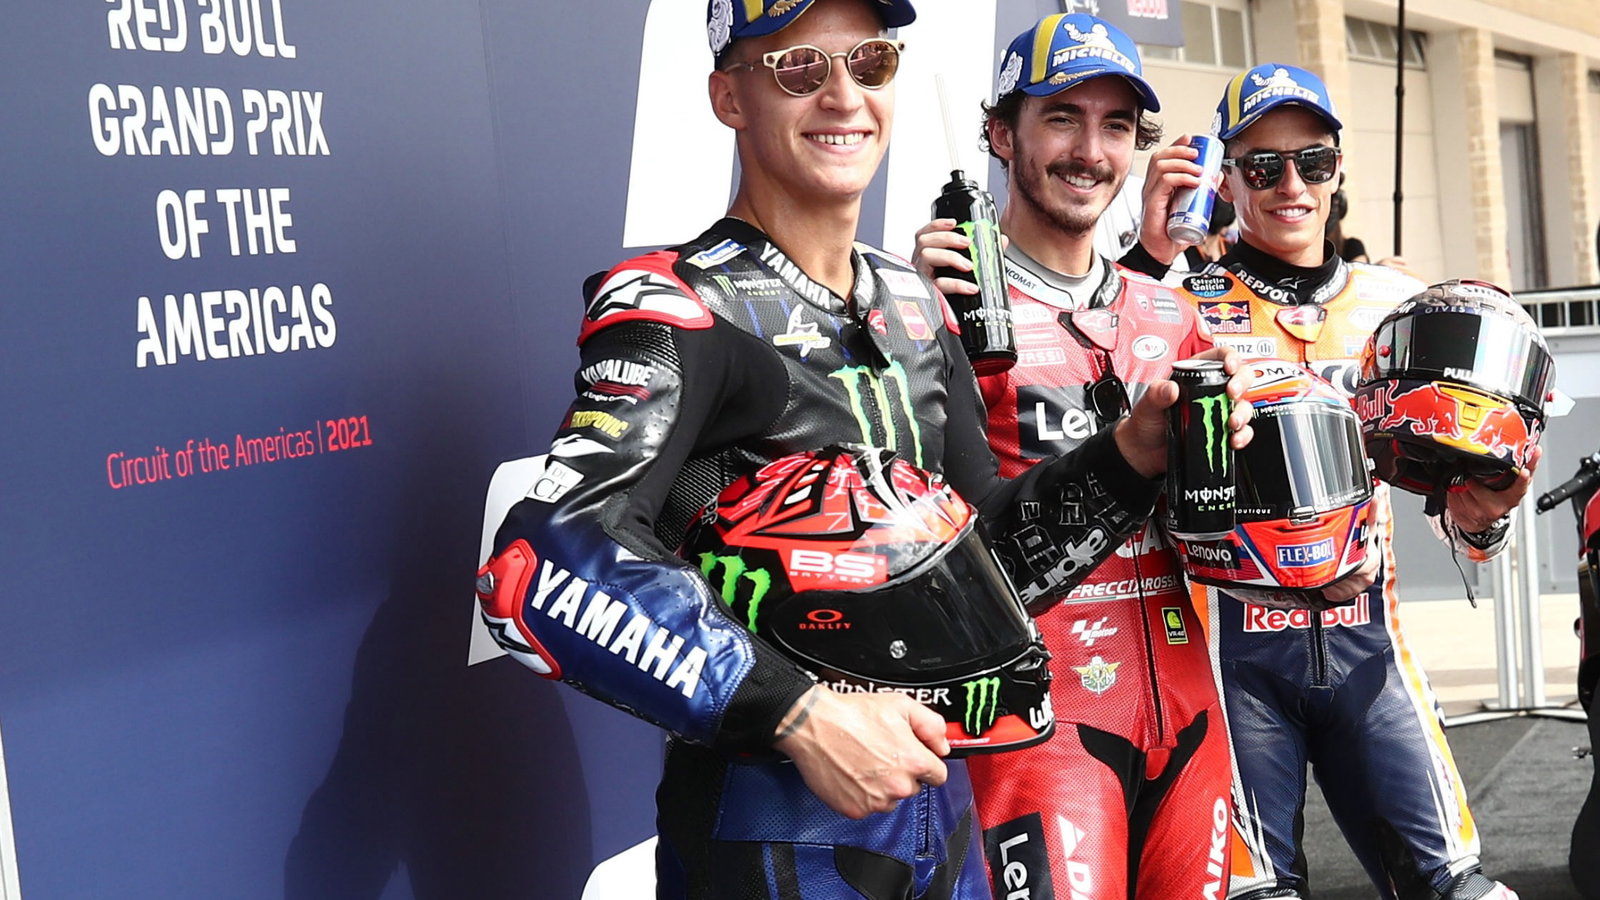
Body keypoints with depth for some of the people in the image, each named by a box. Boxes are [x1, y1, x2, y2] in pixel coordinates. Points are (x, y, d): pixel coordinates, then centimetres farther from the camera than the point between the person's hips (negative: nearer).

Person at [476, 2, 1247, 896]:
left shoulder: (915, 302, 9)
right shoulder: (682, 308, -15)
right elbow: (547, 568, -29)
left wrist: (1130, 456, -2)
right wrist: (800, 714, -29)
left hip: (937, 806, 7)